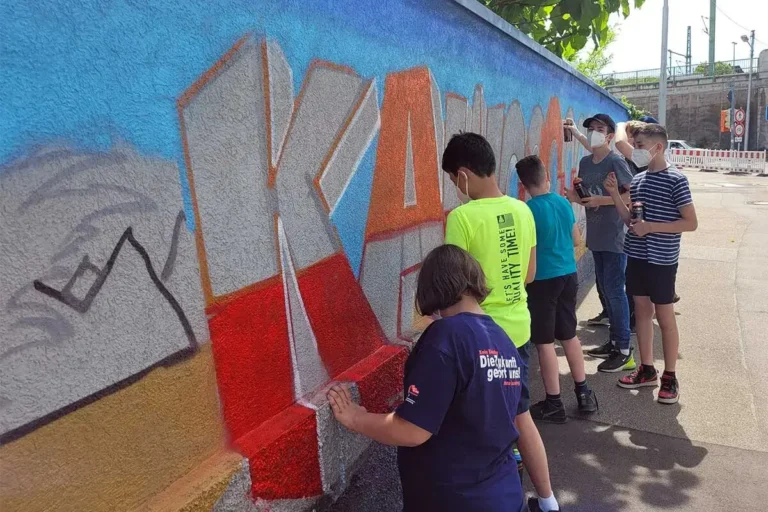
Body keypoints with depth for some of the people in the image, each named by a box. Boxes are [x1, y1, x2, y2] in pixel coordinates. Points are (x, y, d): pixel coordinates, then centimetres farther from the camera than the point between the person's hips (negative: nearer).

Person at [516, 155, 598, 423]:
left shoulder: (528, 210, -15)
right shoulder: (564, 203, 3)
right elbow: (577, 240, 13)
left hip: (543, 280, -7)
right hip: (569, 275, 7)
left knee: (545, 342, 3)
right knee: (569, 335, 18)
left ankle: (554, 404, 12)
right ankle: (583, 394, 28)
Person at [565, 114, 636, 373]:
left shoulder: (616, 162, -11)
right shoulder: (585, 162, 10)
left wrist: (601, 200, -22)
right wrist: (574, 196, -3)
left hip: (615, 238, -8)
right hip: (596, 236, 8)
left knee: (615, 290, -4)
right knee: (605, 289, 14)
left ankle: (624, 350, 6)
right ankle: (615, 340, 27)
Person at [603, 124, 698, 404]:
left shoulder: (676, 180, -11)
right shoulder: (638, 179, 8)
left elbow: (691, 223, -12)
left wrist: (651, 227, -19)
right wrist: (615, 194, -1)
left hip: (661, 260, -6)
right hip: (636, 256, 6)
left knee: (665, 318, 4)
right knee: (642, 312, 13)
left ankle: (670, 377, 17)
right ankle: (647, 369, 26)